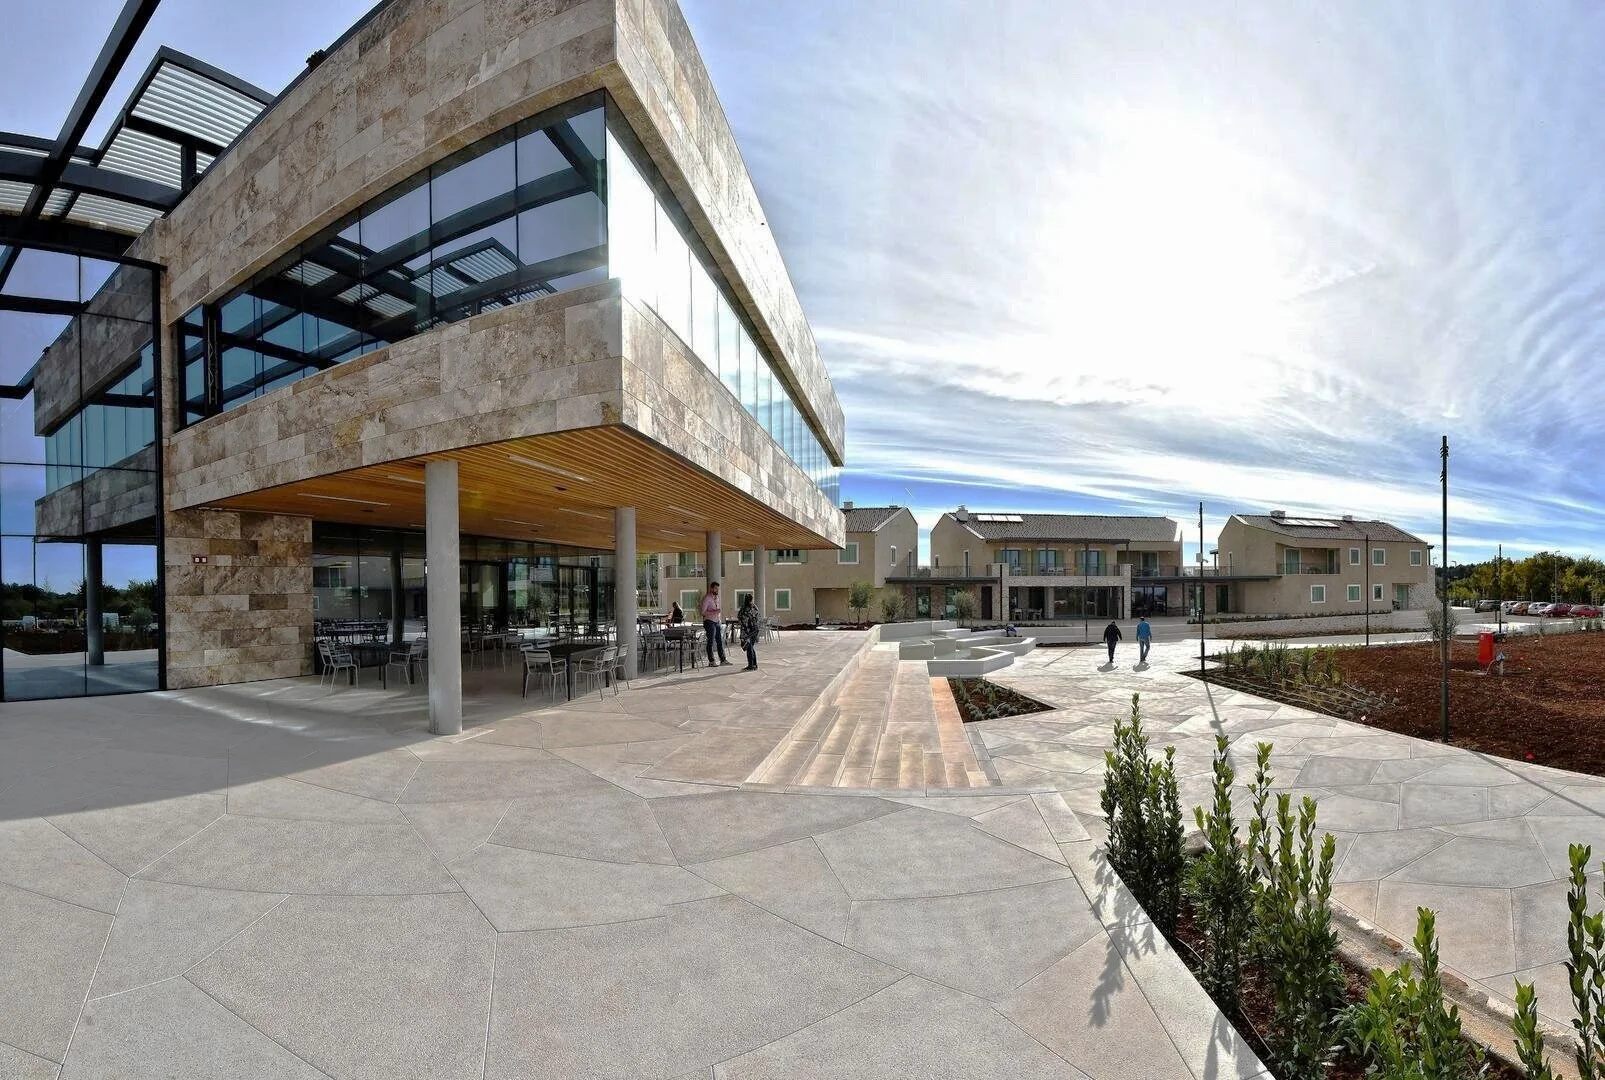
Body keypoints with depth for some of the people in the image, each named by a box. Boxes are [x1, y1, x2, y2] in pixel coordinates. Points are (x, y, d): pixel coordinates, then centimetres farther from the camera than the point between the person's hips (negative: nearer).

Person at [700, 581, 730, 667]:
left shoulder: (717, 598, 15)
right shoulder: (707, 598, -10)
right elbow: (703, 612, -15)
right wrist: (713, 612, -25)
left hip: (717, 622, 8)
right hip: (709, 622, -8)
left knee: (720, 641, 7)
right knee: (711, 642, -4)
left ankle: (723, 660, 10)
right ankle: (711, 661, 1)